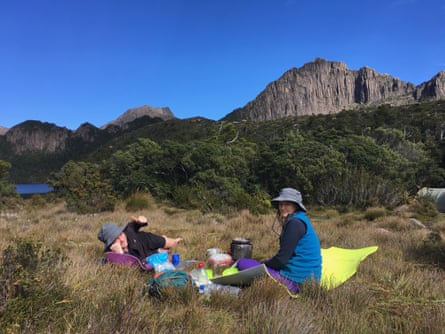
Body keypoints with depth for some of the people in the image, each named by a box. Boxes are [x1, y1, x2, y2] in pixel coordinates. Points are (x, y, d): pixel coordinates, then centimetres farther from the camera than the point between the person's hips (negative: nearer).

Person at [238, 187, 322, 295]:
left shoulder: (295, 223, -17)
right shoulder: (301, 220, 13)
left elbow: (282, 259, -18)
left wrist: (263, 263, -1)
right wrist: (266, 262, 9)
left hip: (295, 281, -10)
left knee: (242, 263, -8)